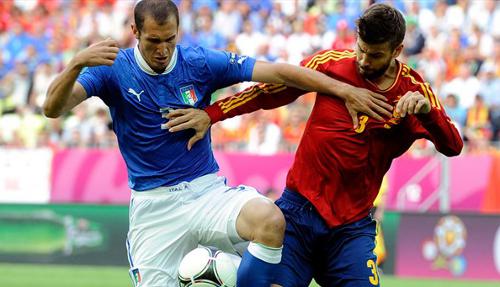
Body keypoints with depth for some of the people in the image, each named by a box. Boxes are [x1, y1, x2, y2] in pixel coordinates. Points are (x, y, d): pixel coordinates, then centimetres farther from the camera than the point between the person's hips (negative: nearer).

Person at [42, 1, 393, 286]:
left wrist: (343, 89, -10)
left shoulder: (200, 63, -1)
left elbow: (277, 73, -4)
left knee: (270, 220, -29)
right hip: (153, 207, -1)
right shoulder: (113, 70, -4)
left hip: (208, 192, 1)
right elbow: (53, 108, -16)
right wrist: (78, 63, -35)